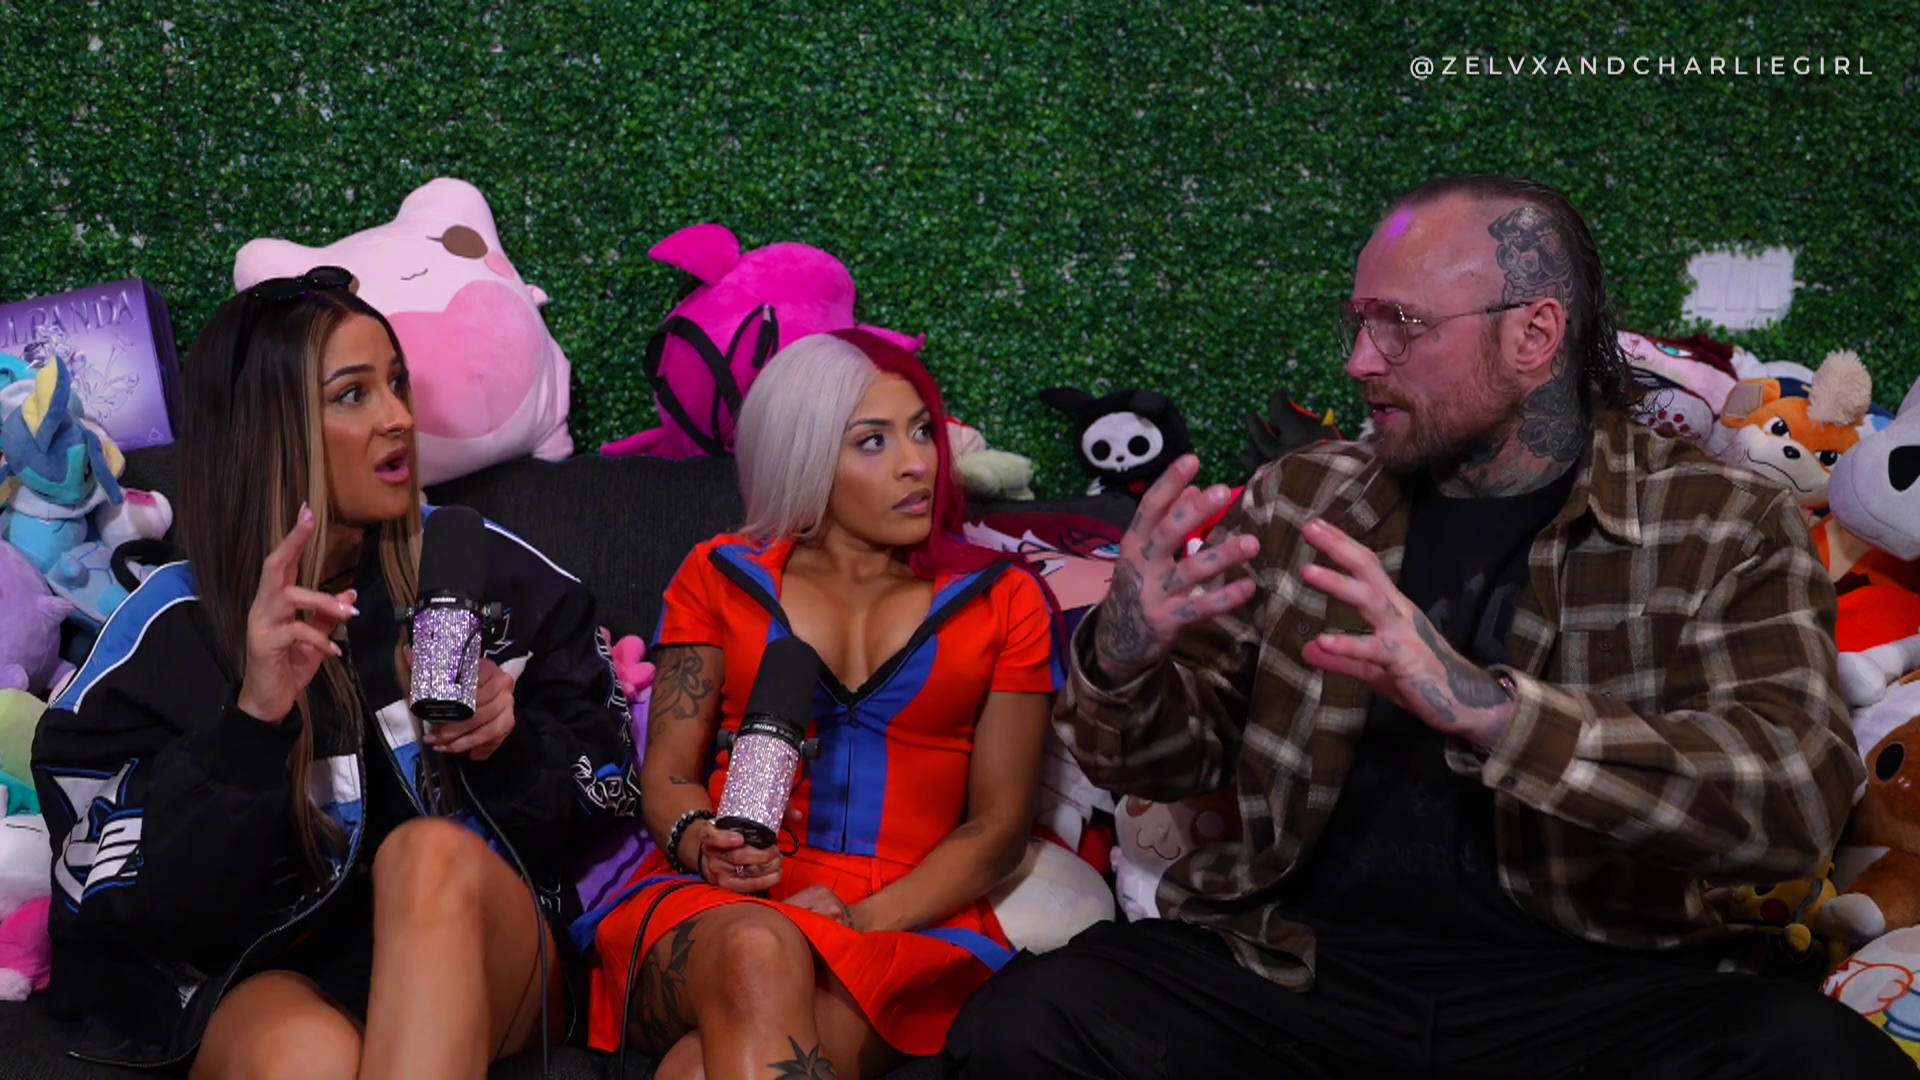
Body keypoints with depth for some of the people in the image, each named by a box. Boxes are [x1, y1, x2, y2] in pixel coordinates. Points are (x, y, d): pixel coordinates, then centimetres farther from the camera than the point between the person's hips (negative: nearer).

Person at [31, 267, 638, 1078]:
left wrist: (510, 748, -12)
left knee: (431, 854, -35)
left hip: (483, 962, 3)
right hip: (267, 977, -2)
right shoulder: (165, 630, -1)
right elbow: (121, 907, -7)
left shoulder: (482, 569, 3)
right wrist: (251, 722, -21)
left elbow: (606, 790, 11)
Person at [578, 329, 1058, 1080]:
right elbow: (667, 772, 11)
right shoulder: (722, 576, 16)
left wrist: (866, 920, -10)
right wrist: (699, 842, -14)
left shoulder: (1001, 600, 14)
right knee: (756, 952, -39)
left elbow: (999, 826, 8)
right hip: (723, 905, 2)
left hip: (911, 925, -1)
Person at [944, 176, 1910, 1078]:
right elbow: (1175, 757, 13)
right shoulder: (1297, 501, 9)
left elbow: (1799, 798, -16)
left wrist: (1483, 706, -30)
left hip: (1586, 986, -1)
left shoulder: (1725, 529, -1)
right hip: (1294, 966, 2)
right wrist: (1121, 660, -12)